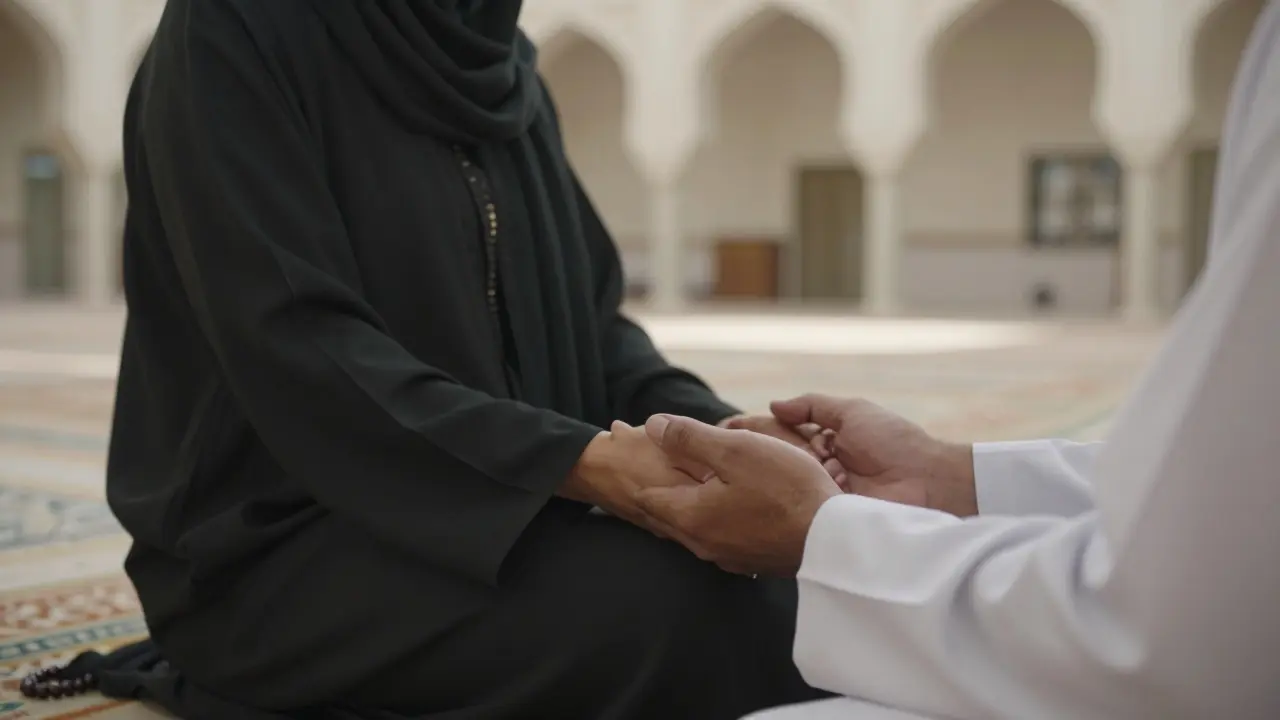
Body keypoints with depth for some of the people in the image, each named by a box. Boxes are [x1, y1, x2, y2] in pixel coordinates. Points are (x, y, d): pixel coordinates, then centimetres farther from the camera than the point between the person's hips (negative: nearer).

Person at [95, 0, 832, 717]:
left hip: (493, 517, 6)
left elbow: (587, 311, 8)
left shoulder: (499, 61, 11)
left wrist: (714, 428, -12)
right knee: (688, 610, -28)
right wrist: (582, 461, -28)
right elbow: (291, 345, -20)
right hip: (289, 543, -6)